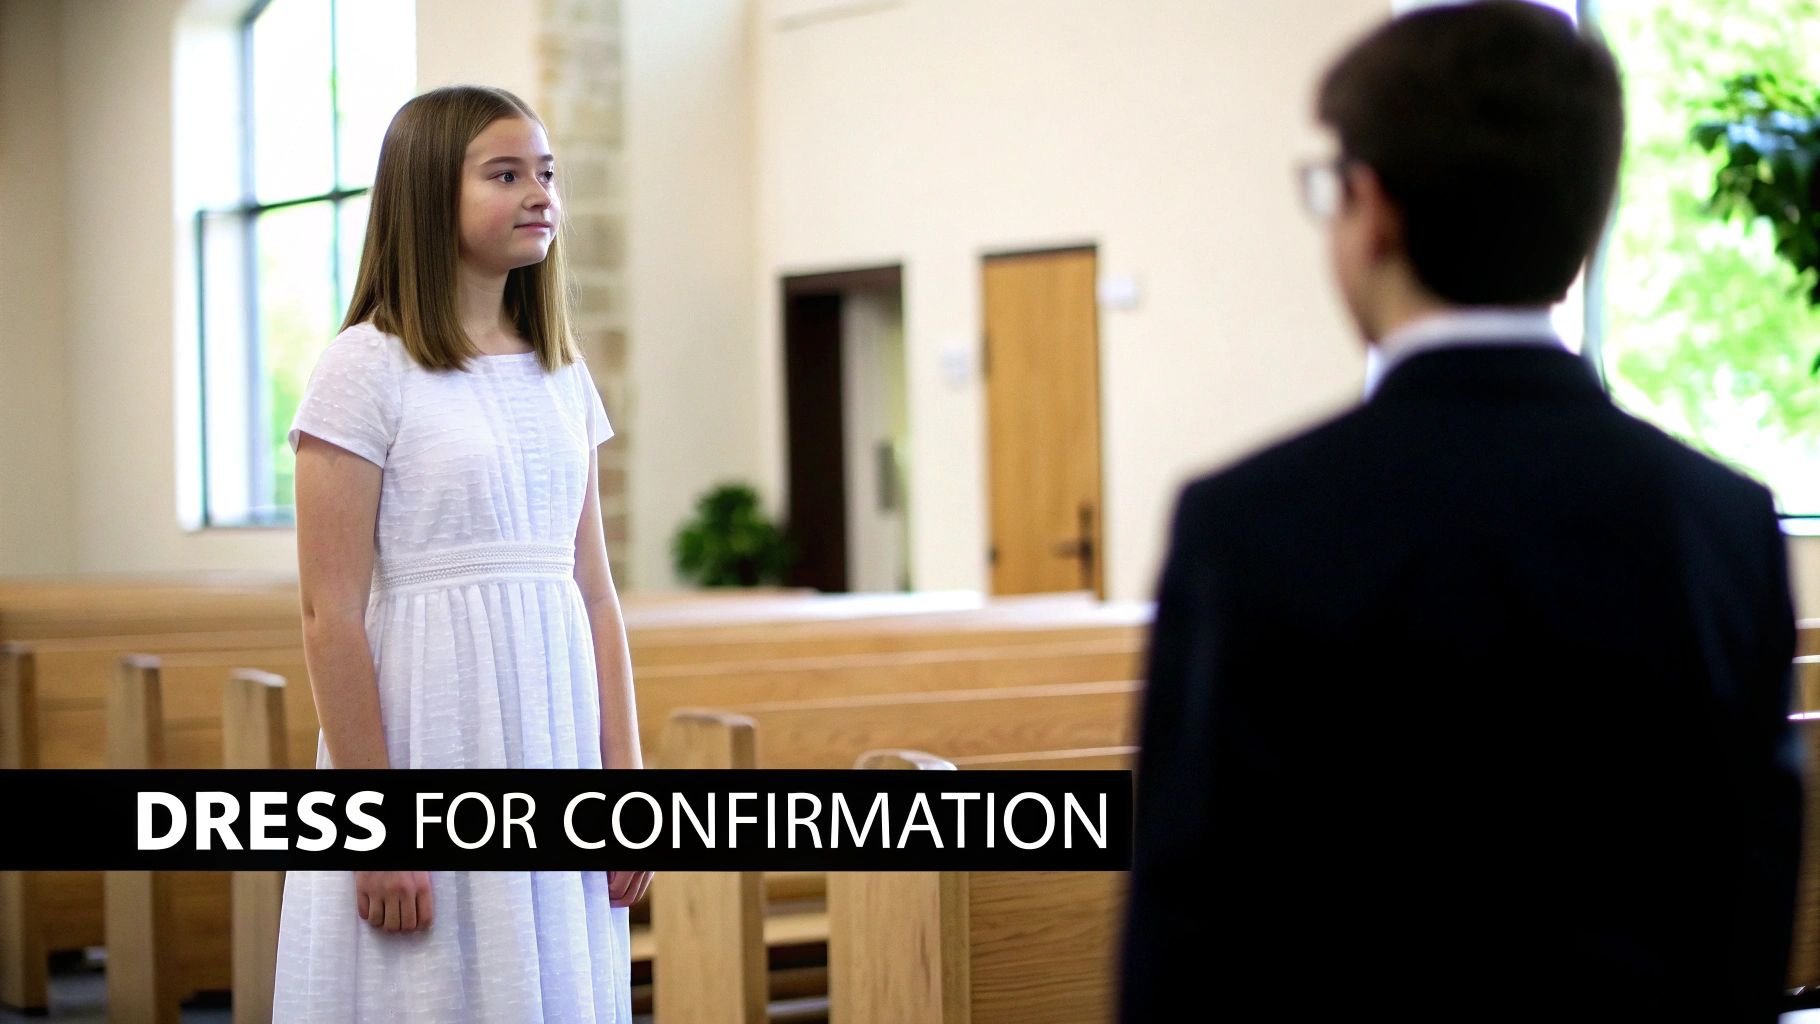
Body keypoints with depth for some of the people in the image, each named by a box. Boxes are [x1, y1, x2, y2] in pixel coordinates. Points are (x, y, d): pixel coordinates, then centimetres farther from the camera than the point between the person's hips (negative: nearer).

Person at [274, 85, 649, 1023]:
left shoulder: (561, 375, 11)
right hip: (430, 744, -5)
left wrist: (628, 775, 7)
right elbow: (331, 615, -11)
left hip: (554, 741, 6)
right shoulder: (366, 368, -7)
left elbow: (595, 593, 11)